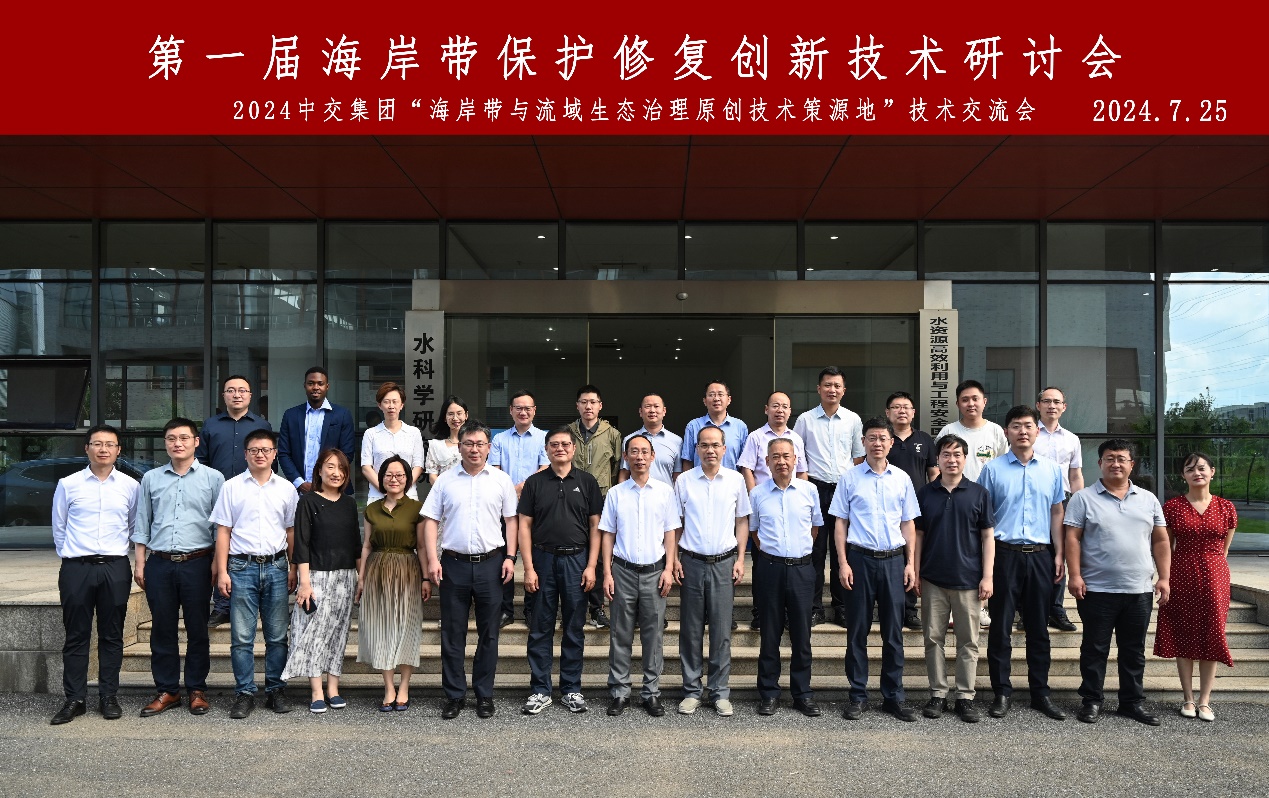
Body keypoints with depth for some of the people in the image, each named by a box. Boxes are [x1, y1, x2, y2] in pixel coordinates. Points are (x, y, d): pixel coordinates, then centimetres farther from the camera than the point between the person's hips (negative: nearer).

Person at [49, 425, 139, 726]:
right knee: (76, 636, 4)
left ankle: (108, 697, 16)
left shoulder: (130, 486, 4)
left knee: (112, 636, 7)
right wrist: (71, 556, 12)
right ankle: (74, 699, 13)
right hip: (76, 568, 0)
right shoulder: (68, 484, 3)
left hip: (115, 568, 1)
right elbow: (59, 528, 12)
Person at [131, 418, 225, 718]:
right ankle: (167, 691, 18)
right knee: (162, 629, 7)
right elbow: (142, 524, 13)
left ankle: (197, 690, 15)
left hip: (197, 563, -2)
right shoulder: (151, 478, 10)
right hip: (159, 563, 3)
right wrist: (139, 563, 8)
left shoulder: (213, 478, 2)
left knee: (197, 629, 4)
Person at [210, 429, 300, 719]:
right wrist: (222, 571, -3)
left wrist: (293, 569, 7)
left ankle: (276, 690, 16)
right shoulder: (232, 487, 4)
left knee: (277, 635, 6)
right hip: (242, 567, -1)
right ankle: (244, 693, 10)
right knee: (241, 636, 1)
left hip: (276, 567, 2)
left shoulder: (286, 489, 8)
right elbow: (223, 531, 3)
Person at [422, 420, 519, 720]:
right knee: (452, 633, 6)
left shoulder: (501, 480, 5)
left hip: (491, 563, 0)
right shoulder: (445, 480, 4)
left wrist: (510, 557, -2)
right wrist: (433, 560, -6)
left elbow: (511, 520, 7)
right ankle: (454, 695, 17)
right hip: (454, 563, 0)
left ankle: (484, 695, 18)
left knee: (488, 633, 7)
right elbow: (431, 521, 3)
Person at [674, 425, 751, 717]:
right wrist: (674, 558, 0)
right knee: (691, 630, 6)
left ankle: (720, 692, 14)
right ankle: (691, 691, 16)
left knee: (722, 631, 4)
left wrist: (740, 559, 2)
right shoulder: (684, 481, 2)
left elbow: (742, 521, 9)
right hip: (691, 561, 0)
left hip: (724, 562, 0)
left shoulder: (735, 480, 3)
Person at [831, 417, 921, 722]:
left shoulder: (902, 479, 7)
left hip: (893, 560, 2)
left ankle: (894, 696, 18)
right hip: (860, 559, -2)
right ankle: (858, 696, 14)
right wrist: (843, 563, -6)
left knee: (894, 631, 8)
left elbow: (908, 524, 11)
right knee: (858, 631, 4)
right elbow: (840, 523, 1)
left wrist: (910, 563, 4)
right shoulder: (850, 478, 1)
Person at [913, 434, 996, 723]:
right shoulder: (924, 493, 4)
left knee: (968, 642, 5)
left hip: (969, 580, -1)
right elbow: (918, 535, 7)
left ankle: (965, 697, 15)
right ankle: (938, 694, 16)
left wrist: (988, 576, -3)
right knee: (934, 639, 6)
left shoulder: (978, 493, 2)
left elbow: (988, 537, 3)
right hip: (932, 580, 1)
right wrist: (915, 573, 1)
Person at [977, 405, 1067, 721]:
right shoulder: (992, 469, 0)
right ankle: (1002, 692, 12)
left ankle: (1041, 693, 20)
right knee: (1000, 627, 2)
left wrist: (1059, 554, 6)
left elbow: (1056, 513, 13)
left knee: (1039, 628, 10)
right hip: (1004, 553, -2)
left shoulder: (1051, 469, 8)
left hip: (1040, 555, 2)